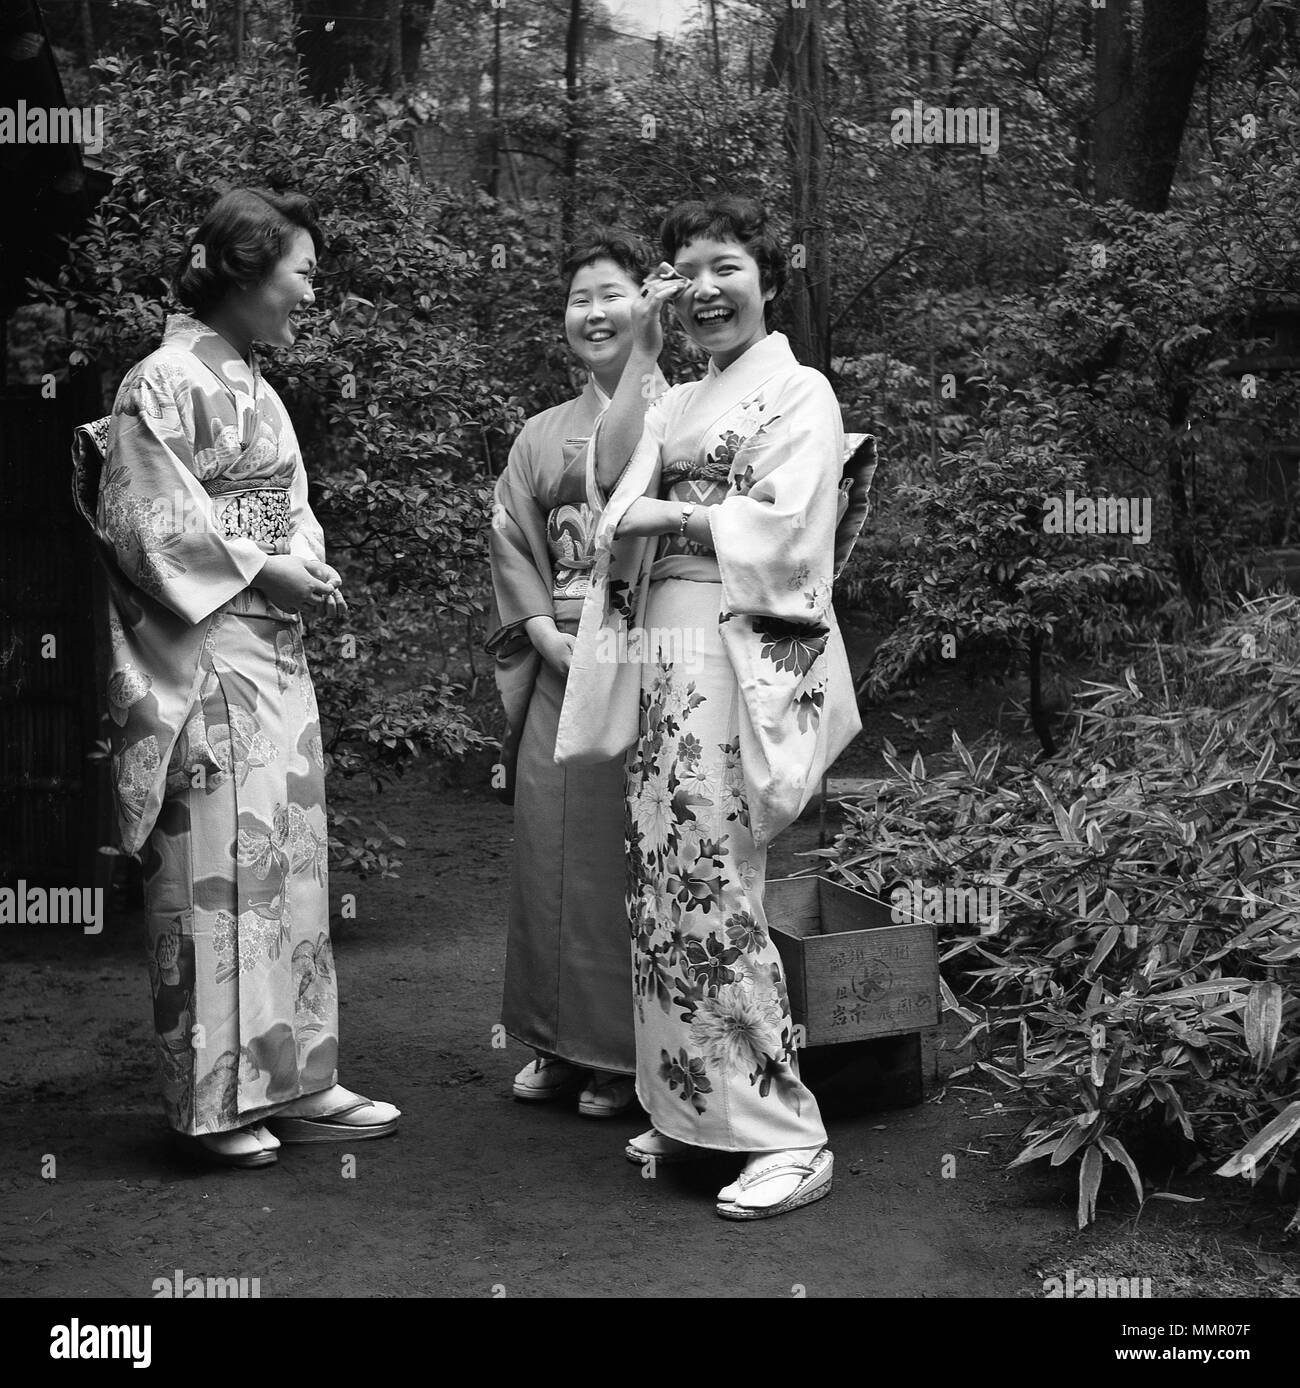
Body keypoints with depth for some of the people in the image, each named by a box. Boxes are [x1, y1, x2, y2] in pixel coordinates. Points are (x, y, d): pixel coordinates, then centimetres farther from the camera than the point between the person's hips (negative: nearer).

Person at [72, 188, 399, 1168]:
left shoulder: (254, 386, 17)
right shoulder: (166, 380, -9)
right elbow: (146, 522, -15)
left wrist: (313, 569, 2)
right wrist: (263, 571, -14)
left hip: (275, 653, 9)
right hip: (202, 658, -9)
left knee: (287, 860, 10)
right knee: (213, 867, -5)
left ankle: (291, 1078, 18)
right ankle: (213, 1100, 5)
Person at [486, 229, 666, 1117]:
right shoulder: (544, 435, 15)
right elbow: (512, 541, 10)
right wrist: (546, 633, -5)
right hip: (560, 667, 5)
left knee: (632, 851, -3)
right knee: (550, 844, 5)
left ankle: (628, 1058, 10)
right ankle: (563, 1044, 19)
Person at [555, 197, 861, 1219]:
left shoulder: (800, 393, 0)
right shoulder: (679, 404, 22)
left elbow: (790, 531, -12)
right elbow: (612, 474, 4)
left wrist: (671, 515, -4)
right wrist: (642, 353, 4)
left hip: (740, 659, -7)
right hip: (663, 653, 7)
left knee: (713, 890, -11)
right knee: (664, 885, 7)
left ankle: (787, 1136, -3)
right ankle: (692, 1112, 17)